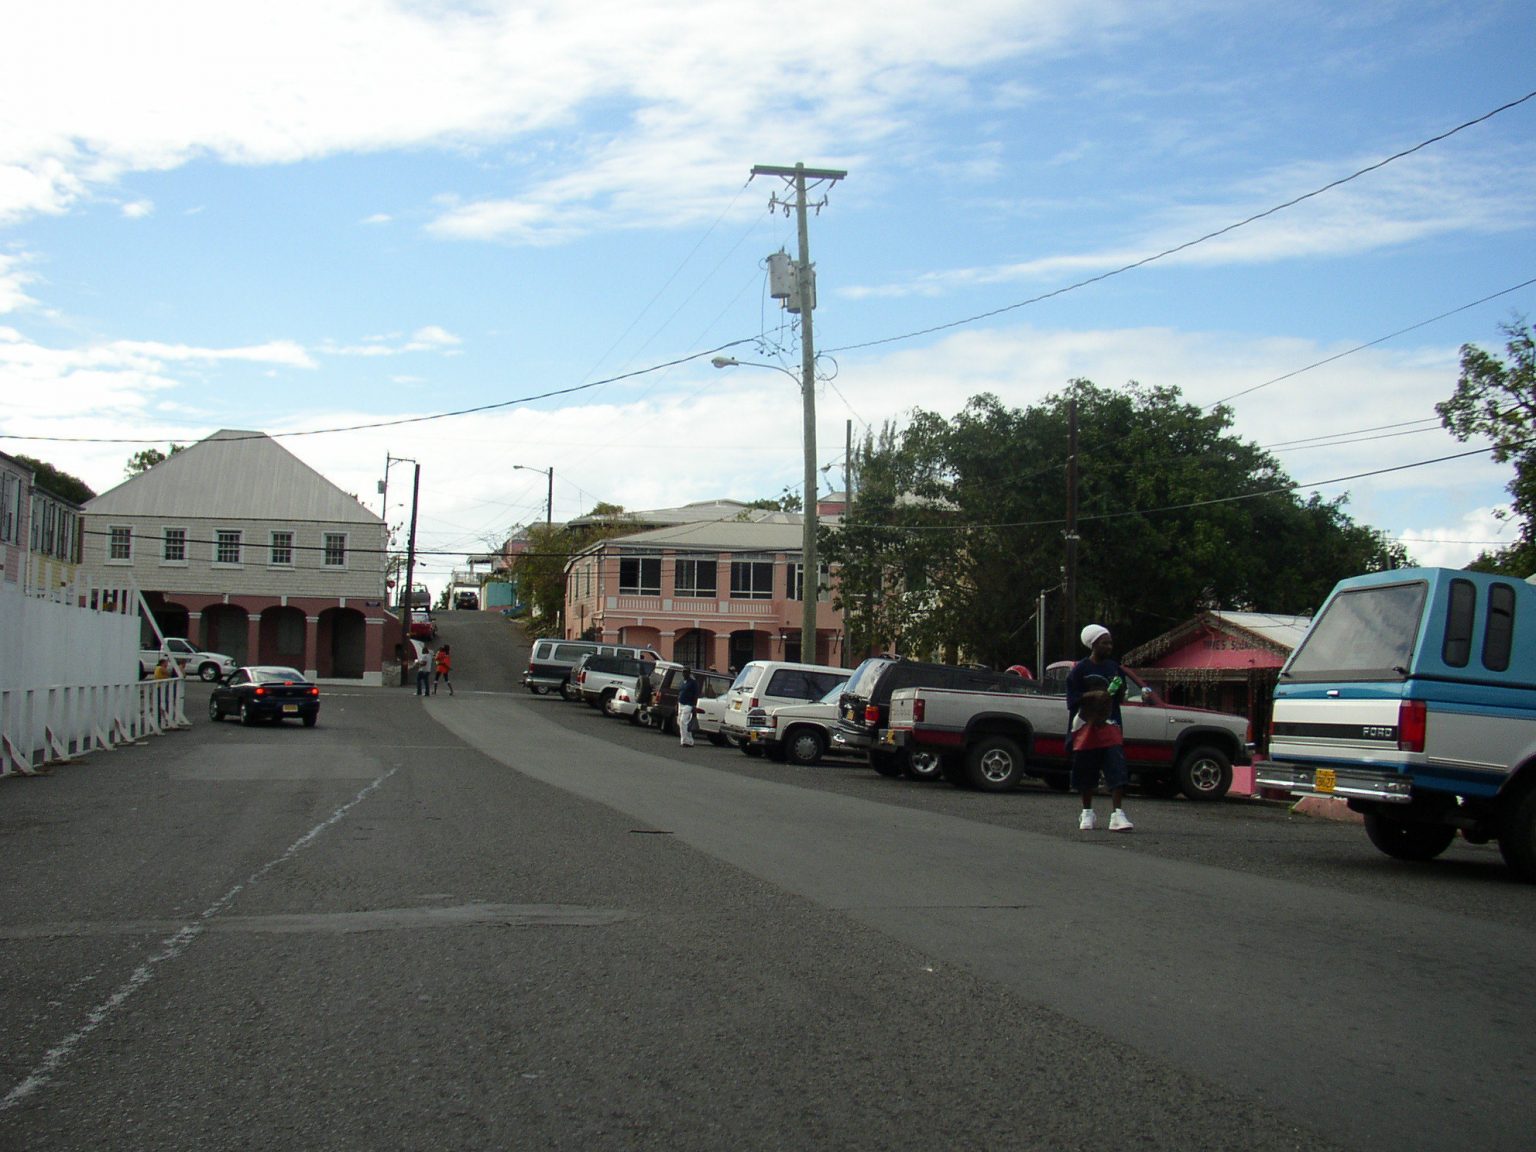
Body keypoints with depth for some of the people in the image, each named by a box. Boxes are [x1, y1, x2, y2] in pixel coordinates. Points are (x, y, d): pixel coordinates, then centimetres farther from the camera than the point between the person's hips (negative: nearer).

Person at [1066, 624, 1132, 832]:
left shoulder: (1114, 667, 10)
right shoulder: (1080, 669, -3)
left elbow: (1120, 698, 17)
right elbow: (1073, 699, -7)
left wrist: (1117, 691, -5)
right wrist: (1095, 695, -20)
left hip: (1110, 725, 3)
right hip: (1086, 724, -3)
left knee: (1117, 770, -9)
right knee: (1086, 772, 7)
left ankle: (1118, 814, -12)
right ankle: (1087, 813, 22)